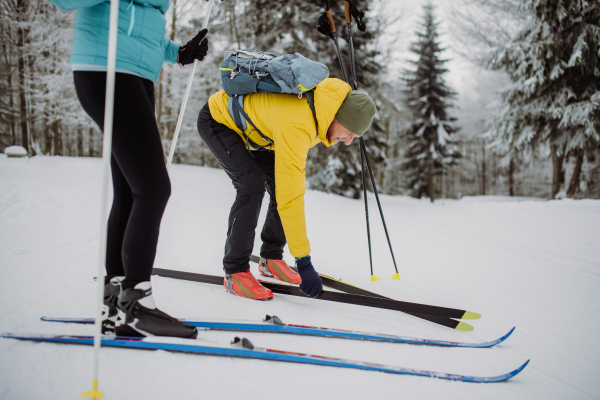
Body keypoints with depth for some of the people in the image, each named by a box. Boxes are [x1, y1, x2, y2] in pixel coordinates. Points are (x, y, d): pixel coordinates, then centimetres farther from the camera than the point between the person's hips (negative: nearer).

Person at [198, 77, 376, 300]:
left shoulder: (329, 98, -16)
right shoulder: (296, 126, -42)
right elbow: (290, 195, -41)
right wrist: (303, 261, -38)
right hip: (217, 120, -8)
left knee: (282, 184, -3)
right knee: (252, 185, -24)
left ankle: (271, 258, 14)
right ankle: (235, 272, -11)